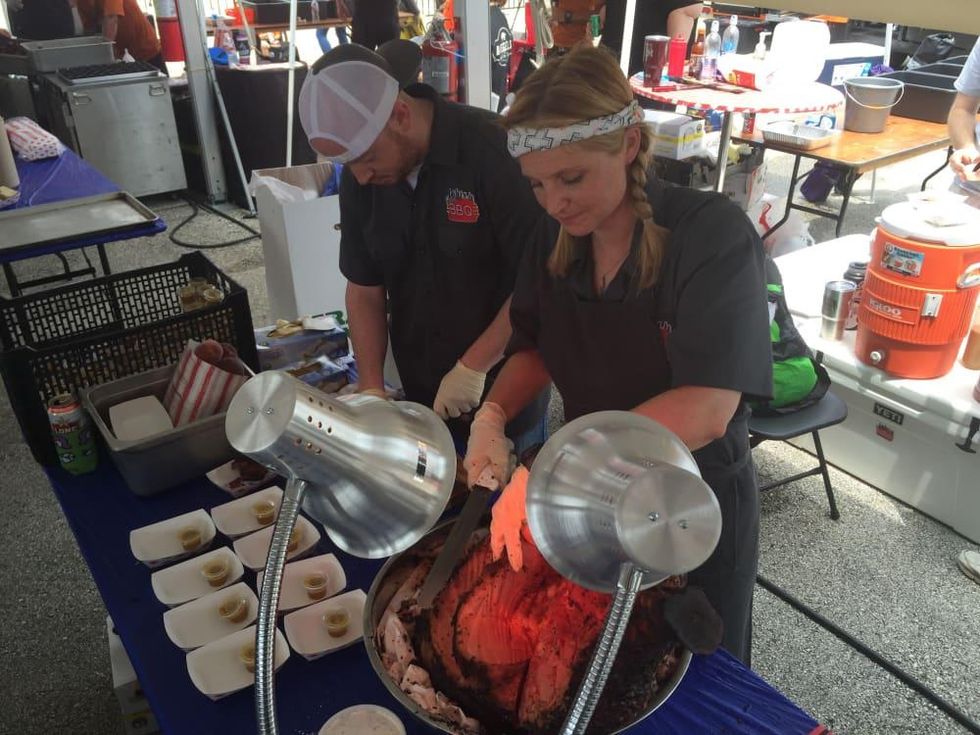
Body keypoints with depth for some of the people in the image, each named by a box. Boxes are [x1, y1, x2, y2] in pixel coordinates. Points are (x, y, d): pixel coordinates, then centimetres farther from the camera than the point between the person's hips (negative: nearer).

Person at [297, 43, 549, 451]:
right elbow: (364, 289, 3)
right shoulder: (359, 179, -4)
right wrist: (371, 390, -5)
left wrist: (473, 367, -19)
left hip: (504, 384, -4)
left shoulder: (494, 150, -22)